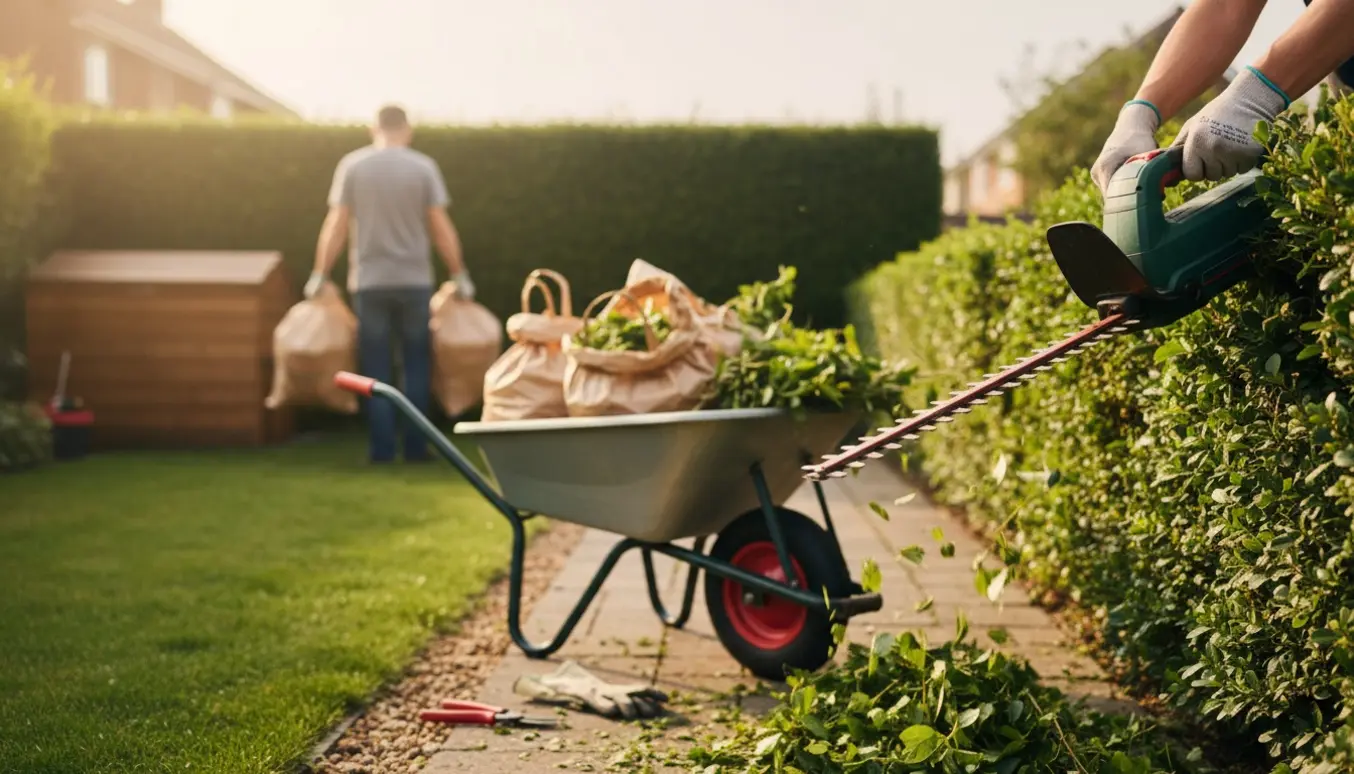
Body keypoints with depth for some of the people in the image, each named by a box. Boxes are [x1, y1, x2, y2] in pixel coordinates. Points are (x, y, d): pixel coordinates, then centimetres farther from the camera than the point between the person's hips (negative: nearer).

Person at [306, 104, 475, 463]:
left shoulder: (352, 165, 0)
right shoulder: (423, 167, -2)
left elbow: (336, 226, -2)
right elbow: (441, 227, -3)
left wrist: (320, 275, 5)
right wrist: (459, 274, 4)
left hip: (369, 282, 0)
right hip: (414, 281, 0)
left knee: (376, 370, 6)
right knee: (416, 366, 10)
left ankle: (382, 449, 4)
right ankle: (415, 447, 9)